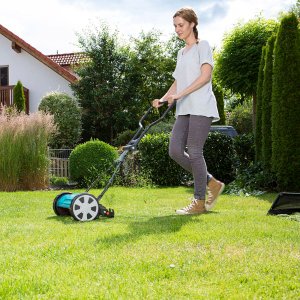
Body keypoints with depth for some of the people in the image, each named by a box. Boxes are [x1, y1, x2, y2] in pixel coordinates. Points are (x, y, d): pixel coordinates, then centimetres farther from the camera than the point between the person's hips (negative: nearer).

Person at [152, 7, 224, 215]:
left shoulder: (202, 45, 2)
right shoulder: (181, 53, 25)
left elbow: (205, 75, -11)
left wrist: (180, 94, -17)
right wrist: (164, 99, 6)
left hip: (201, 107, -8)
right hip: (184, 110, 8)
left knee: (194, 151, -11)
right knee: (175, 150, -3)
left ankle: (199, 202, -4)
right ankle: (212, 184, 11)